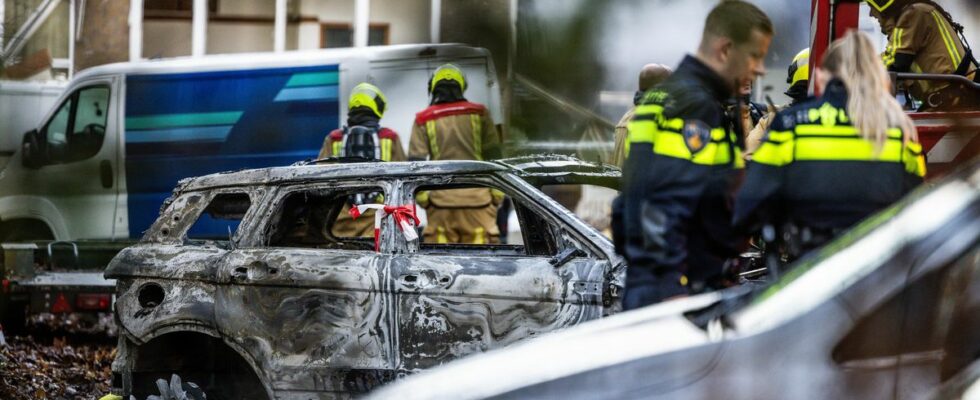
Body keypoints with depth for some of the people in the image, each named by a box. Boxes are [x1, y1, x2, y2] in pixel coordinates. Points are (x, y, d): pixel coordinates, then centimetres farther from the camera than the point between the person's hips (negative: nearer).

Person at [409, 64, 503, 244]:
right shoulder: (479, 114, 7)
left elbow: (415, 162, 1)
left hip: (441, 197, 0)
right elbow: (493, 156, 6)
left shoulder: (423, 120, 6)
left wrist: (421, 195, 5)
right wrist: (497, 193, 9)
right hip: (476, 194, 0)